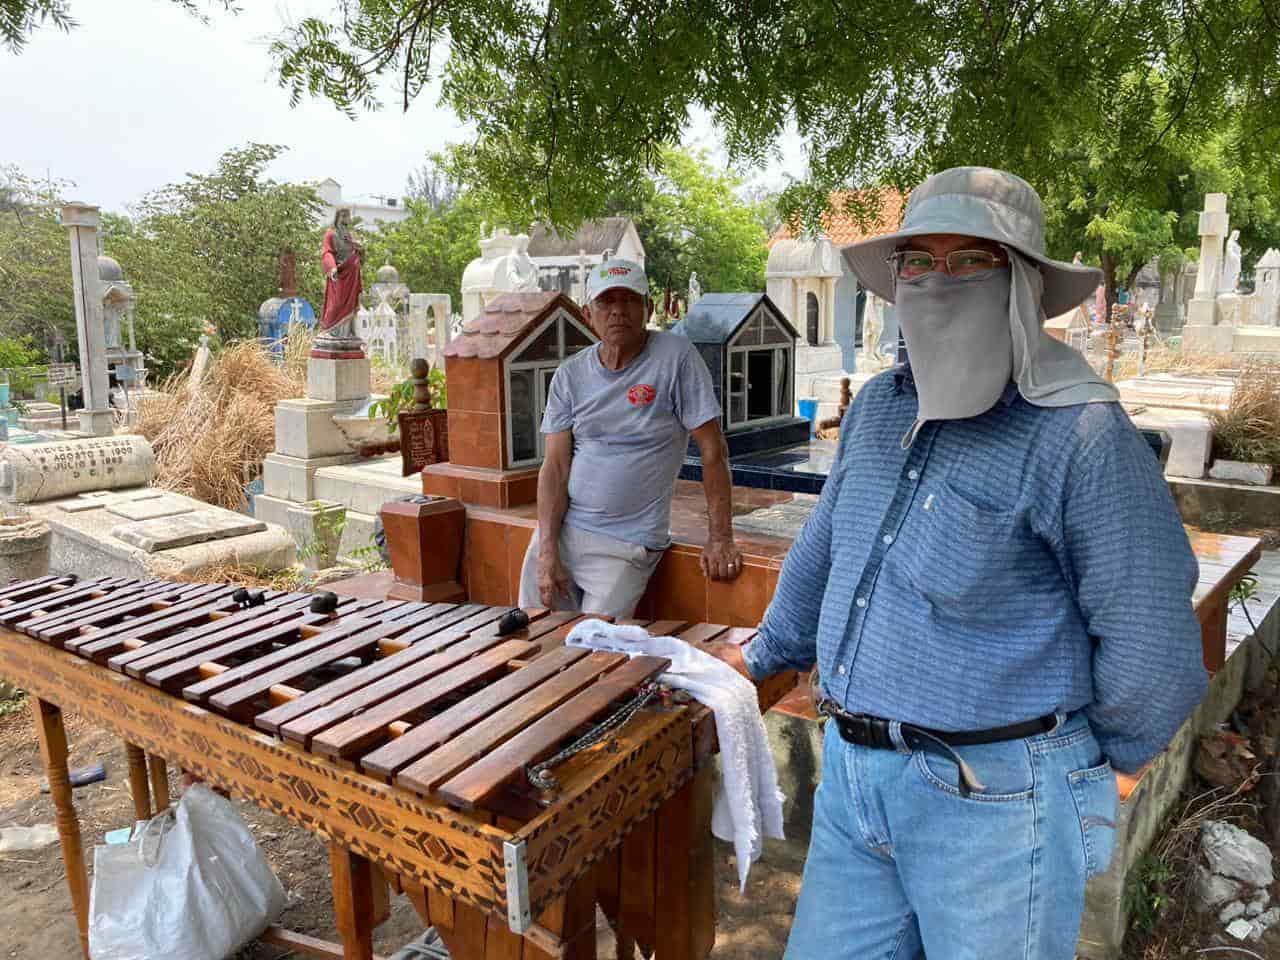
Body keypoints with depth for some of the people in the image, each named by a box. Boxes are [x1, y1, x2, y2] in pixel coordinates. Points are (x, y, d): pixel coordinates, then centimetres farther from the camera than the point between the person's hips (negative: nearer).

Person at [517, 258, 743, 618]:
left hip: (626, 545, -4)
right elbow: (555, 467, -1)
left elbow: (712, 450, -8)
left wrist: (720, 538, -11)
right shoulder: (570, 375, 3)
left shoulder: (675, 356, -8)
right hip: (560, 528, 4)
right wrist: (548, 551, -10)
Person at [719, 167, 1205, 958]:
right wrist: (771, 651, 29)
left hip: (992, 803, -6)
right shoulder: (878, 408, 4)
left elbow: (1151, 650, -13)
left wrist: (1102, 756, 3)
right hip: (853, 776, 6)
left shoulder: (1082, 439, -18)